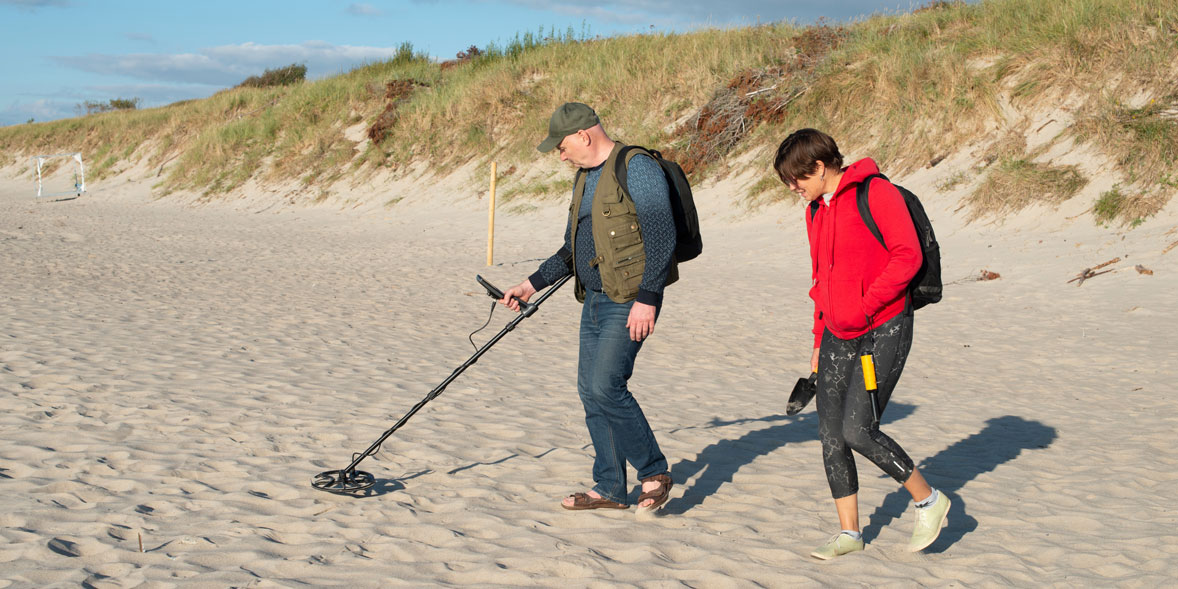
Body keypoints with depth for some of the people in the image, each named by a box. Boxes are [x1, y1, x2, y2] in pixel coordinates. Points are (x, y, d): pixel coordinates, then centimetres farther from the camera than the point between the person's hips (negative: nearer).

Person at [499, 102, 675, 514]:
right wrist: (531, 285, 20)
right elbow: (572, 250, 24)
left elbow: (661, 237, -18)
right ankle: (609, 489, 17)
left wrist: (646, 299, -22)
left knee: (605, 385, -16)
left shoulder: (636, 168, -12)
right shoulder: (585, 178, 17)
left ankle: (654, 473, 0)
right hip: (596, 299, 9)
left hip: (631, 301, -9)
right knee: (591, 391, 8)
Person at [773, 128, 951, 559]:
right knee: (830, 435, 3)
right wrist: (820, 340, 20)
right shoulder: (816, 212, 15)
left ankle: (928, 500, 6)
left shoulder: (876, 193, -9)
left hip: (884, 330, -8)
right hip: (838, 336, 8)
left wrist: (864, 307, -18)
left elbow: (907, 256, -16)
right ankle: (849, 532, 15)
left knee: (858, 429, -15)